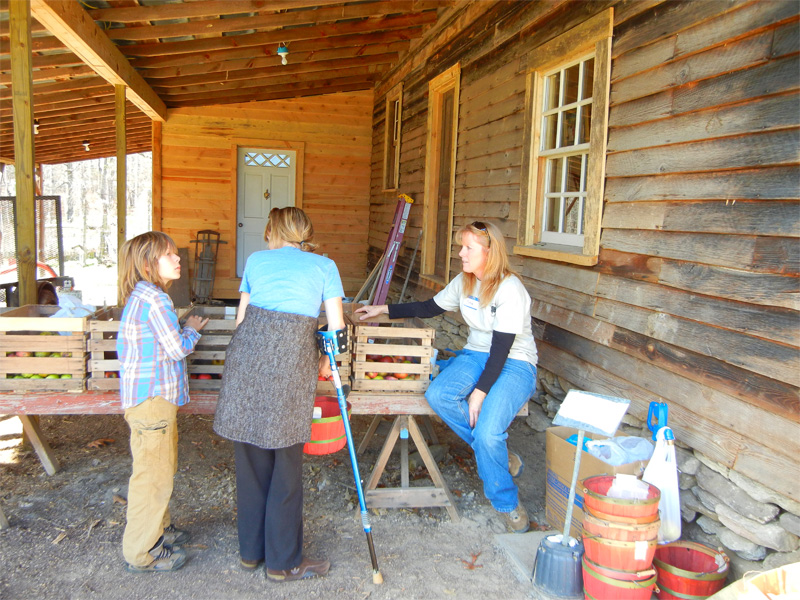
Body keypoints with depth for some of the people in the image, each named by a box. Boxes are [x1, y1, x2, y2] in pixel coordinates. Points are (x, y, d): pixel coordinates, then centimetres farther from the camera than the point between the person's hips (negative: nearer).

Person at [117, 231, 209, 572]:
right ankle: (141, 553, 11)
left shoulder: (138, 297, 13)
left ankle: (158, 529, 38)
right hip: (152, 399, -11)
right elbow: (178, 349, -18)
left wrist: (184, 331, 17)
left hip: (142, 394, 11)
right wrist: (192, 329, 2)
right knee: (153, 474, -1)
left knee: (160, 468, 22)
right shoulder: (154, 298, -18)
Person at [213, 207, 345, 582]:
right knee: (286, 464, 7)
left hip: (246, 350, 3)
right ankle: (283, 562, 18)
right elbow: (337, 325, 8)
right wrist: (327, 360, 25)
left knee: (250, 459, 14)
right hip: (292, 357, -3)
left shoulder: (256, 260, 19)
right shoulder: (324, 265, 12)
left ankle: (250, 551, 29)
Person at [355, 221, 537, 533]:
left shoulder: (510, 290, -19)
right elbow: (428, 308, 15)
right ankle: (501, 455, -7)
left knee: (487, 432, -29)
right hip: (476, 355, 7)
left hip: (514, 365, -7)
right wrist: (384, 309, 10)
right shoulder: (463, 282, 4)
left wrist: (480, 392, -26)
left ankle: (506, 502, 0)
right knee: (437, 395, -25)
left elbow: (501, 349, -22)